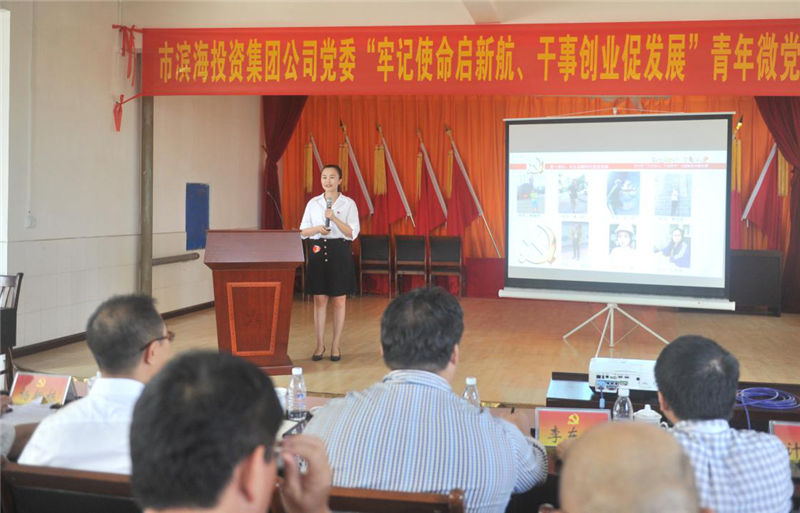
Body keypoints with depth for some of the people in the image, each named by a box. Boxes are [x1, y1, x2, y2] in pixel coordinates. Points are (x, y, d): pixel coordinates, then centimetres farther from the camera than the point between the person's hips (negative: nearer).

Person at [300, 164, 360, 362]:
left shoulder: (348, 203, 0)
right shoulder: (313, 203, 7)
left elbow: (352, 233, -7)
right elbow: (303, 231, 8)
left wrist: (334, 218, -18)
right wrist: (317, 229, -12)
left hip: (339, 252, -2)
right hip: (318, 251, 2)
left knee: (339, 301, 5)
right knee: (319, 300, 4)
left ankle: (336, 345, 14)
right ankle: (320, 344, 13)